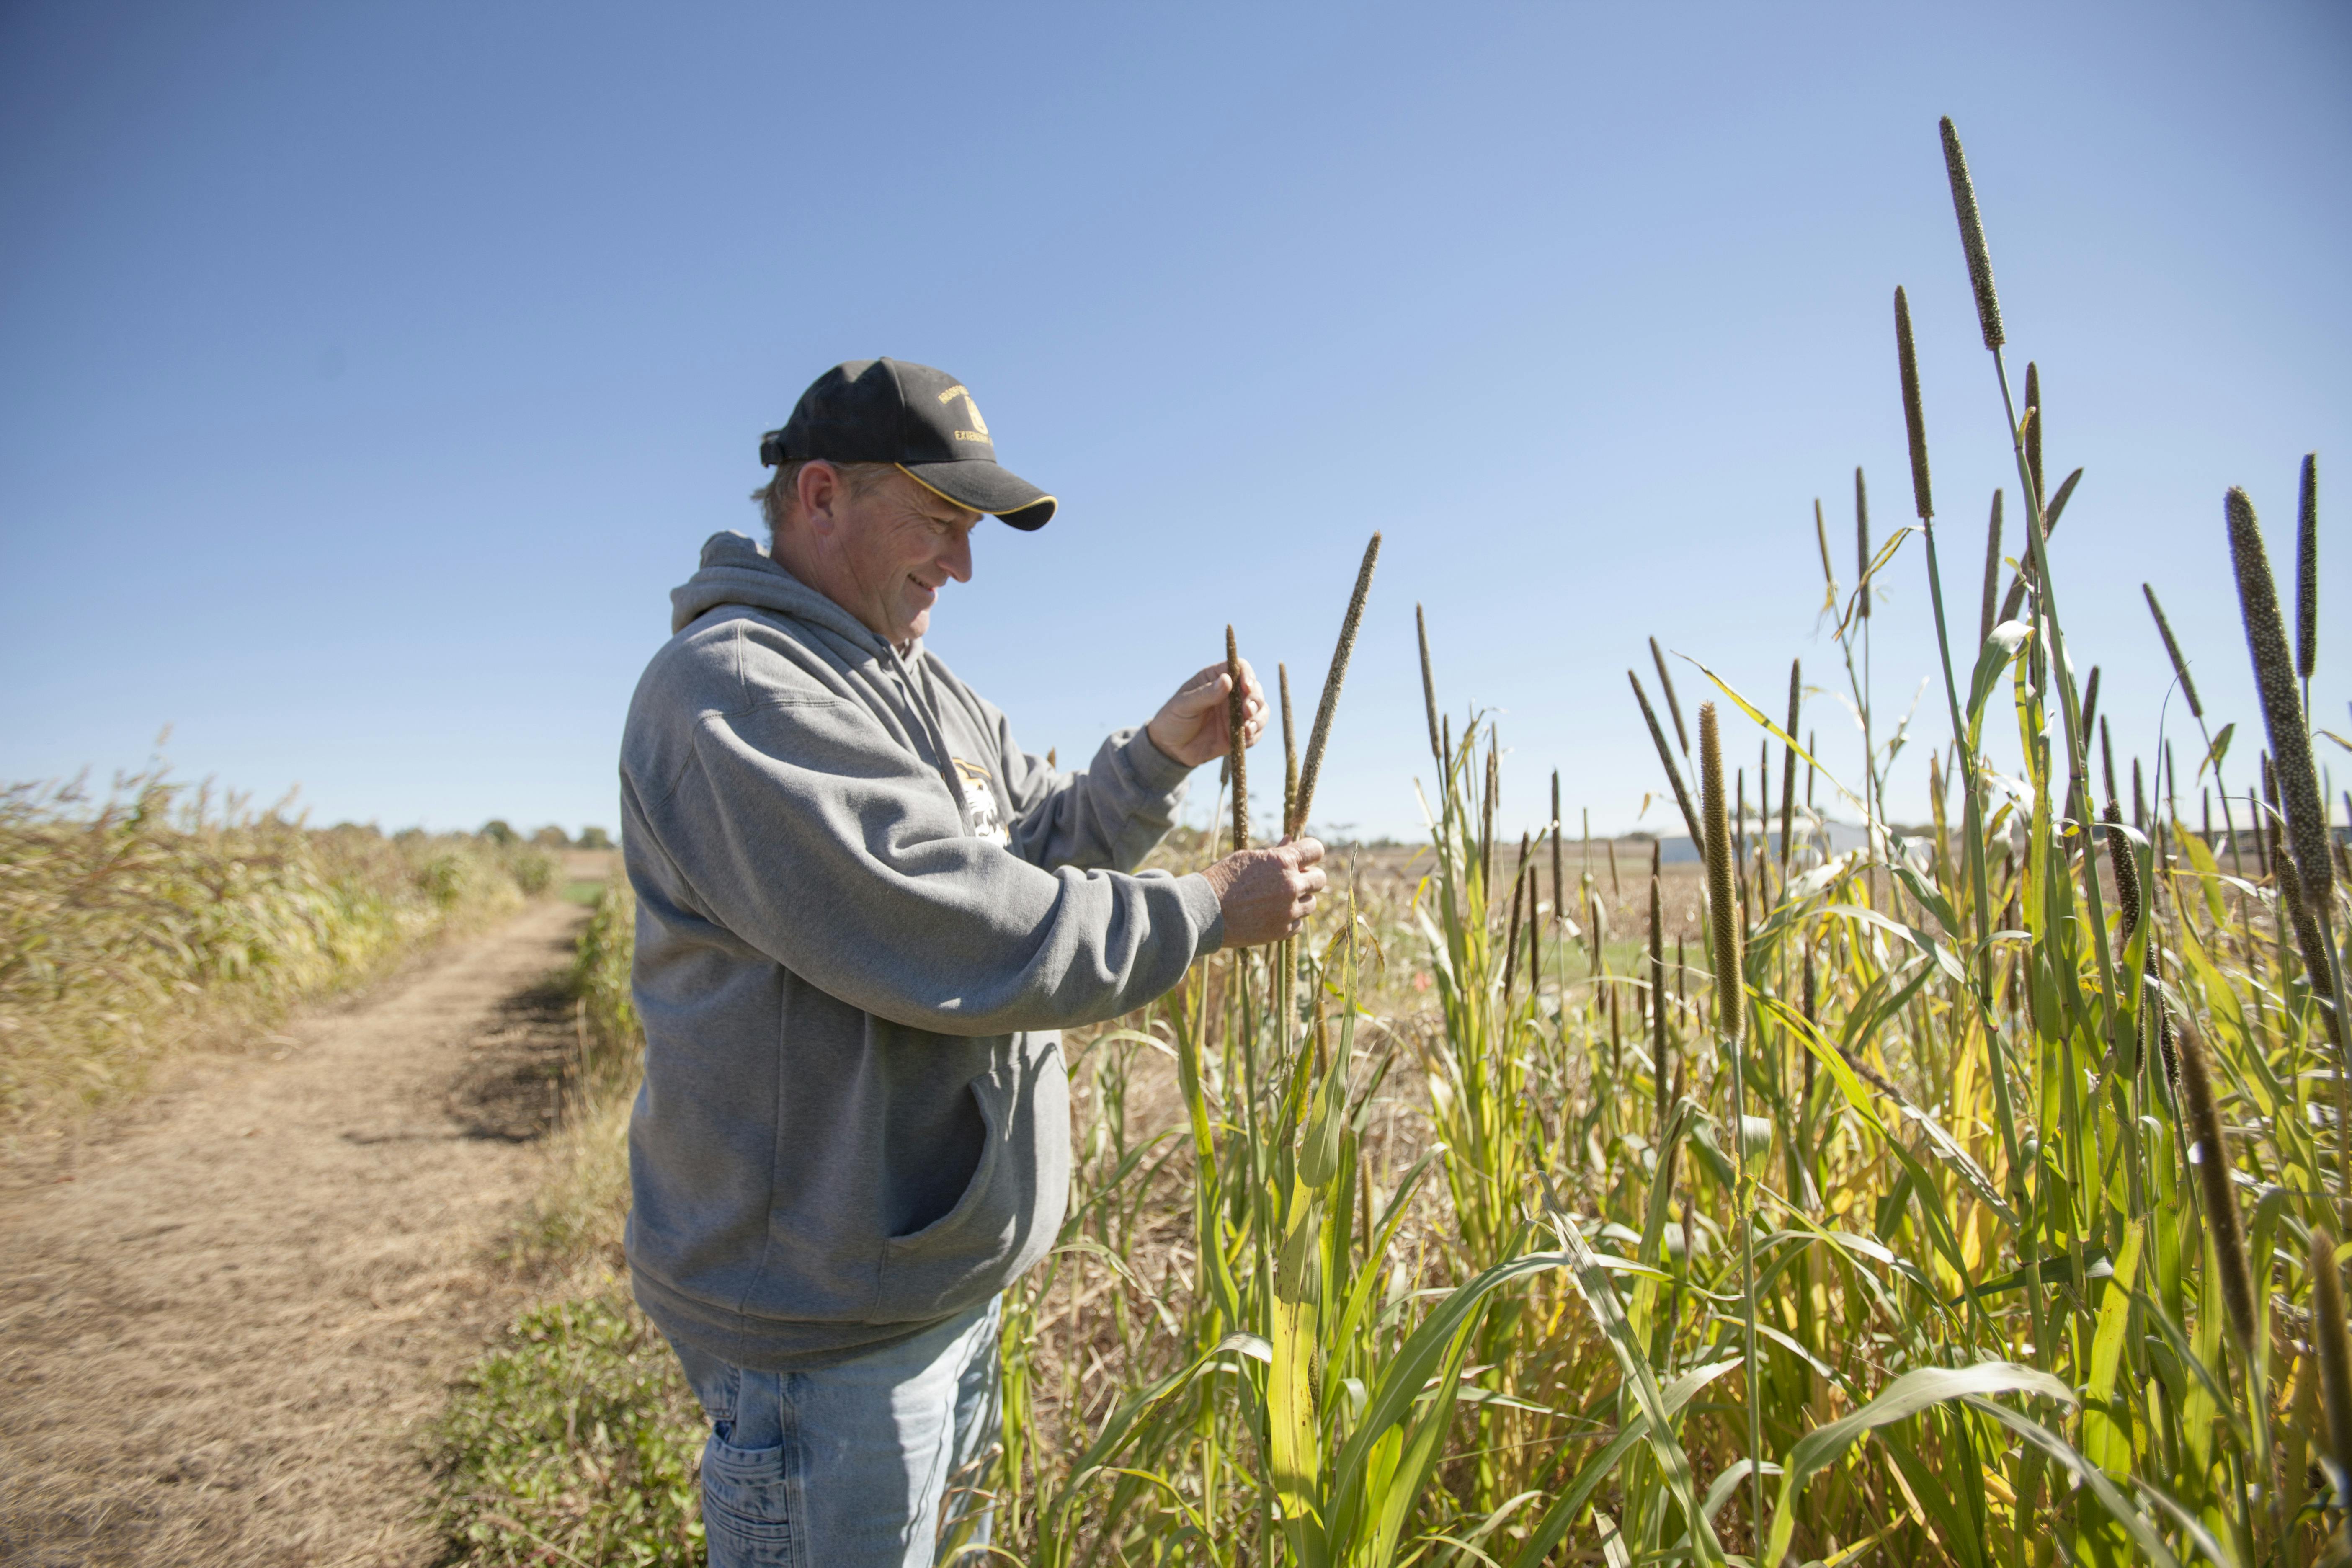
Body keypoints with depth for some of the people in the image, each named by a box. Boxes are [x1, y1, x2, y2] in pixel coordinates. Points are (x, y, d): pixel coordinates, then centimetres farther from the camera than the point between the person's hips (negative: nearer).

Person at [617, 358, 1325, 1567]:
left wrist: (1163, 754, -1)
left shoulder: (915, 687, 11)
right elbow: (960, 937, -29)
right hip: (825, 1318, -9)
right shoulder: (734, 686, -21)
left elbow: (1047, 844, 15)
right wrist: (1207, 913, -20)